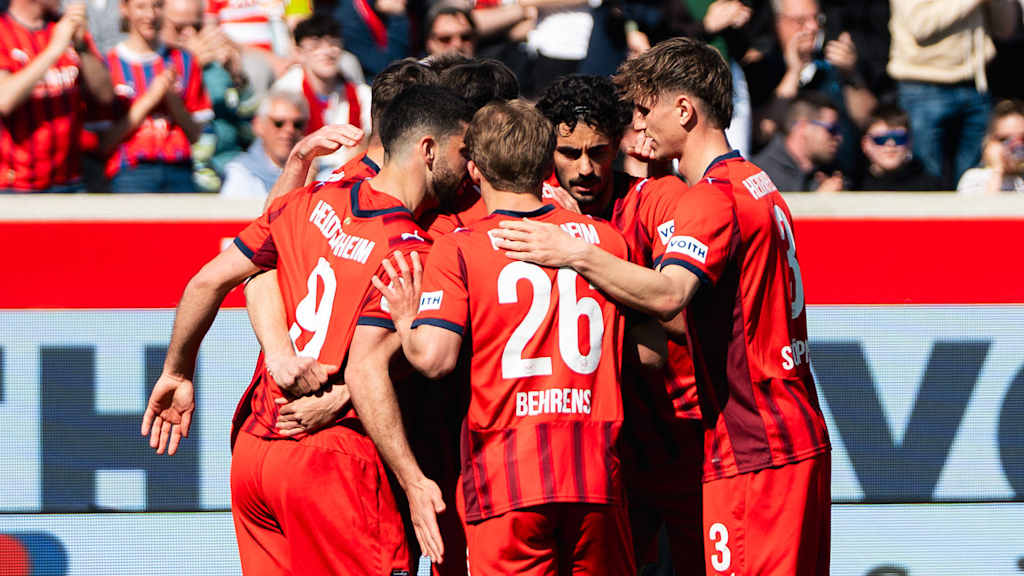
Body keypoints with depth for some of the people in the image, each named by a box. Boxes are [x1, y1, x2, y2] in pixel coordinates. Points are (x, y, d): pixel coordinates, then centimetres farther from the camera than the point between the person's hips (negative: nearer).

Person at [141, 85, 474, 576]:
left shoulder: (312, 202, 7)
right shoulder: (409, 250, -12)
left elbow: (209, 281, 7)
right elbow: (365, 371, -18)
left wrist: (177, 374, 21)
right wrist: (413, 483, -17)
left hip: (251, 445, 7)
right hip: (331, 460, -7)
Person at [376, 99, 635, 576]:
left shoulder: (458, 249, -3)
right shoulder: (605, 238, 8)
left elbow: (434, 358, -13)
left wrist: (405, 322, 8)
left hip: (505, 476, -3)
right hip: (597, 469, 3)